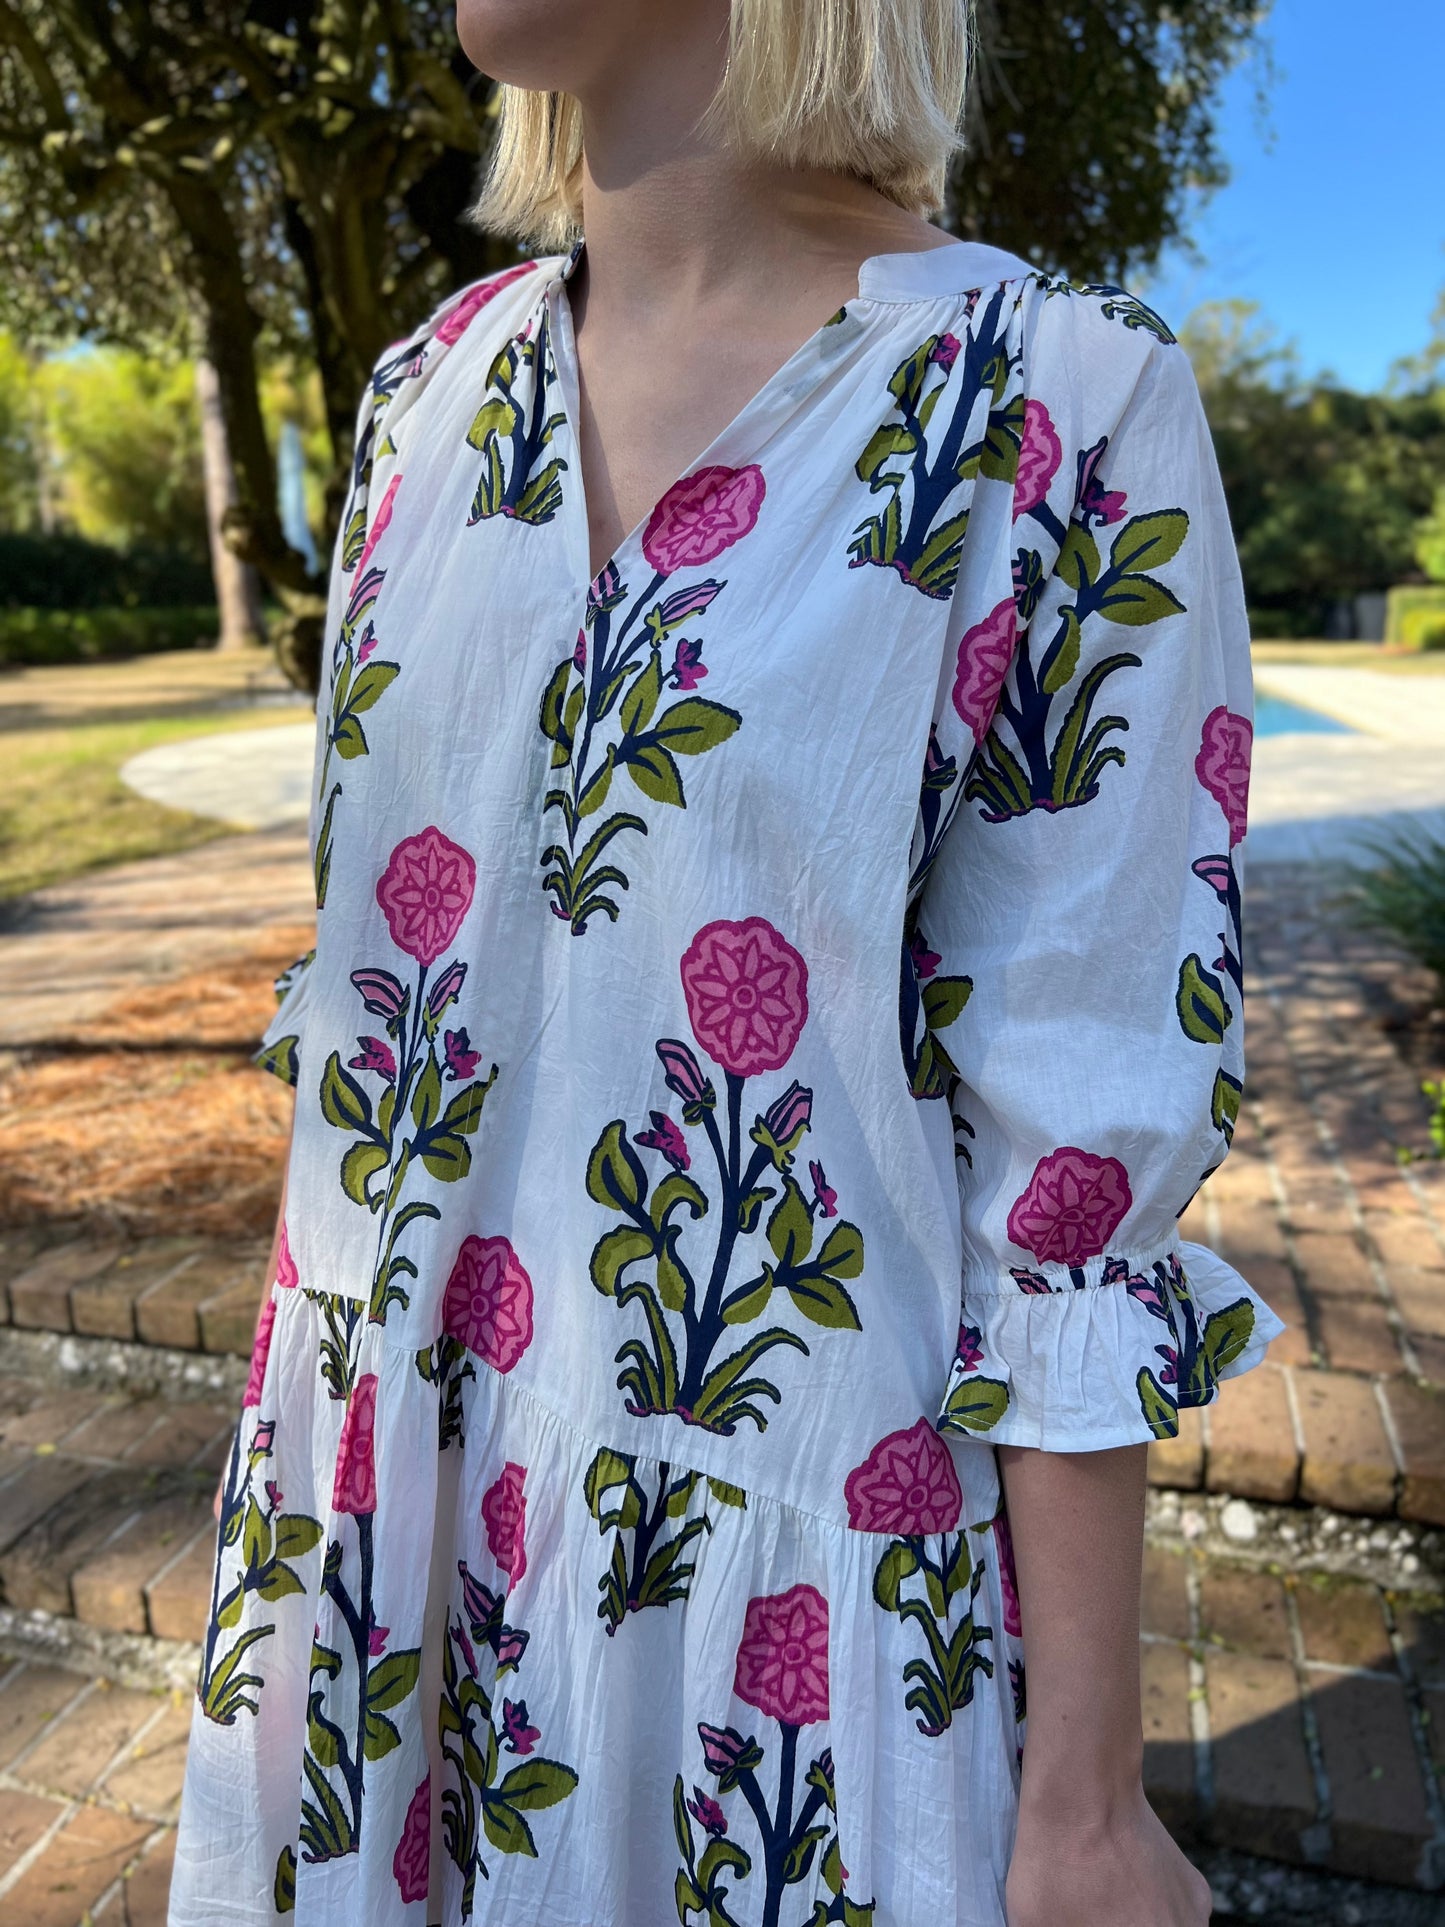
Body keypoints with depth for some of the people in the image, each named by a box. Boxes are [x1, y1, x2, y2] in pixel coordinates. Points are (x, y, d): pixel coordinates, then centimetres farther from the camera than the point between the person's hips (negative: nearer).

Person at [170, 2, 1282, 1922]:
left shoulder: (1061, 410, -14)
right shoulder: (431, 394, 2)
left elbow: (1083, 1154, -14)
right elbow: (373, 952, 7)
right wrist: (309, 1404, 14)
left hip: (791, 1529, -4)